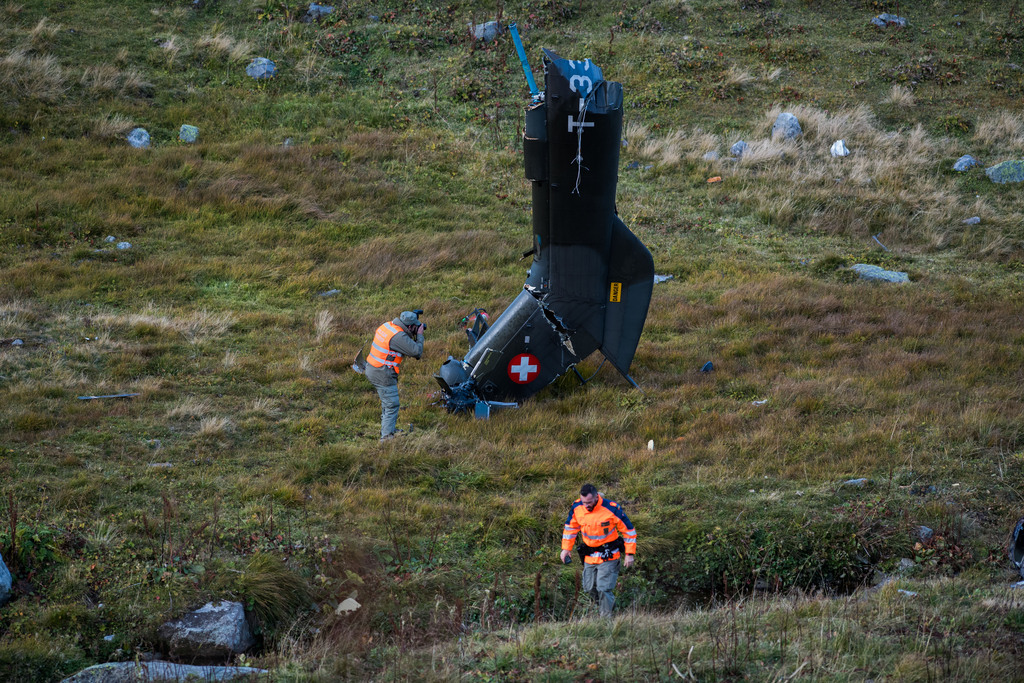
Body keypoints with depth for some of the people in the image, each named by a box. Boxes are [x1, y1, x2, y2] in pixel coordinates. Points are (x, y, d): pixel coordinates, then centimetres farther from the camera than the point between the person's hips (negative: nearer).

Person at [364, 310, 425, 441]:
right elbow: (417, 351, -21)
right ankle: (387, 435, -5)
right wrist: (419, 335, -7)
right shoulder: (399, 336, -24)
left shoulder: (388, 325, 4)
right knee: (392, 405, -3)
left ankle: (387, 429, 35)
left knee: (387, 402, 23)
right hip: (382, 375, -10)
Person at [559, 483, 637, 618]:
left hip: (608, 556, -5)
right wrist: (566, 548, 8)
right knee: (590, 587, 11)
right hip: (589, 556, 5)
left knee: (604, 588, -13)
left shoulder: (611, 509, -22)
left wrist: (629, 554, -10)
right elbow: (570, 527, 11)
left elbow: (629, 530, -11)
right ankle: (610, 605, 36)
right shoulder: (577, 508, -9)